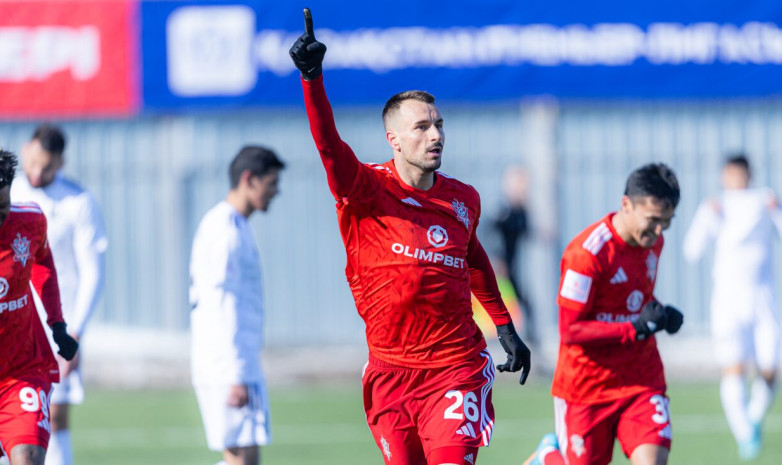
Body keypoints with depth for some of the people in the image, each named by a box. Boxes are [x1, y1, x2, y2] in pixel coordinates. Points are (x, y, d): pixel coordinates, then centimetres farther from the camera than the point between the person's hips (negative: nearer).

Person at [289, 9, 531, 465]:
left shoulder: (464, 200, 7)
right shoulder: (366, 190, -6)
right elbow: (329, 144, -25)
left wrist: (505, 326, 30)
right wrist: (311, 77, -40)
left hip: (458, 365, 1)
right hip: (391, 371, -1)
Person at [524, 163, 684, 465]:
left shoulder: (653, 241, 2)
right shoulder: (587, 253, -22)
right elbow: (570, 331, -21)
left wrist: (660, 314, -2)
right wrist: (636, 329, -29)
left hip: (642, 380, 5)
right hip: (586, 387, -5)